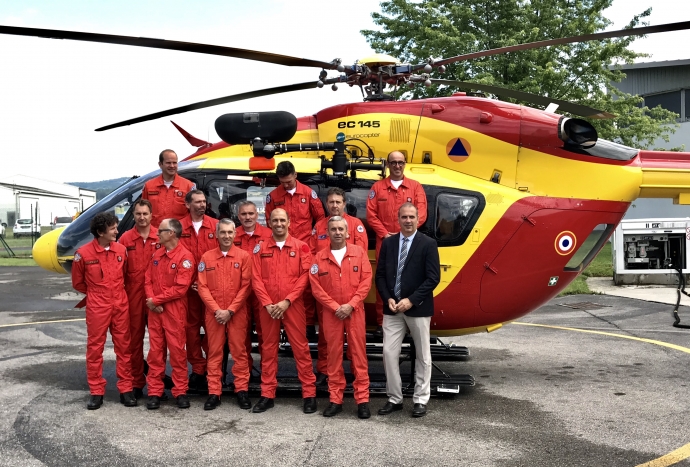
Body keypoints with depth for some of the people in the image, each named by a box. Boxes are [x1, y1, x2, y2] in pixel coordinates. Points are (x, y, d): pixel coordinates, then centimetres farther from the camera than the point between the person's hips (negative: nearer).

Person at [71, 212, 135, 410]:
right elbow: (78, 282, 4)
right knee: (95, 347, 5)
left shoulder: (121, 250, 0)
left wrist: (116, 291, 13)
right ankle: (96, 391, 15)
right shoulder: (83, 253, -10)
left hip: (121, 305, 3)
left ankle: (125, 389, 16)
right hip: (97, 307, -3)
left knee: (123, 346, 7)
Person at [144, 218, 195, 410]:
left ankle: (180, 391, 10)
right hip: (154, 310, 6)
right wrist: (150, 300, -8)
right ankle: (155, 391, 15)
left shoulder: (185, 256, -10)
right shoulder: (156, 255, 12)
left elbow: (180, 288, -17)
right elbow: (148, 280, 10)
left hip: (175, 311, -6)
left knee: (177, 350, 0)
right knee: (155, 351, 8)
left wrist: (156, 300, -12)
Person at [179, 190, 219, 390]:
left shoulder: (216, 225, 3)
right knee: (191, 327, 6)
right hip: (189, 285, 1)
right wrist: (188, 281, -6)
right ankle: (198, 369, 16)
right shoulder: (179, 227, 2)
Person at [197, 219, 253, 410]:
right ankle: (214, 392, 10)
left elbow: (245, 287, -3)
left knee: (239, 351, 2)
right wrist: (217, 310, -10)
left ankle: (242, 390, 12)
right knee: (214, 352, 5)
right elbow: (202, 287, 1)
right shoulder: (206, 257, 5)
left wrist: (230, 310, -10)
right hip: (213, 313, 1)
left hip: (237, 313, -1)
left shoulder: (244, 256, 0)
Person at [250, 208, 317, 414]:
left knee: (300, 348, 0)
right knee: (268, 349, 8)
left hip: (293, 306, -2)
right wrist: (267, 303, -9)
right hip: (268, 307, 2)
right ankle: (267, 394, 16)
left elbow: (304, 277, -4)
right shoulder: (260, 249, 7)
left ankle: (309, 393, 8)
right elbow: (256, 279, 2)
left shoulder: (301, 247, 2)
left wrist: (287, 301, -12)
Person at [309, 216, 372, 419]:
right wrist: (335, 307, -10)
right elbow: (316, 287, -1)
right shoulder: (319, 257, 3)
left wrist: (351, 305, -12)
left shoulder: (359, 252, 3)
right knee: (334, 356, 6)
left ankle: (362, 400, 7)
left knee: (358, 355, 1)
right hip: (330, 314, 1)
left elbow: (366, 281, -3)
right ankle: (335, 400, 15)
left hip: (355, 312, -1)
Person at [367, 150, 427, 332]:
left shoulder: (415, 186, 8)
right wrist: (385, 234, -9)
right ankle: (382, 321, 8)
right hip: (384, 241, 0)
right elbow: (371, 214, 2)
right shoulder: (377, 187, 9)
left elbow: (421, 213, -2)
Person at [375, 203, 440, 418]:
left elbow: (433, 278, -11)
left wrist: (411, 300, -17)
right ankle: (394, 398, 16)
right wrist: (388, 299, -8)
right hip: (392, 308, 3)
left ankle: (421, 400, 20)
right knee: (389, 353, 2)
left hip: (418, 308, -3)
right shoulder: (388, 242, 6)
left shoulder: (428, 244, -6)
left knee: (422, 356, 7)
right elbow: (380, 275, 7)